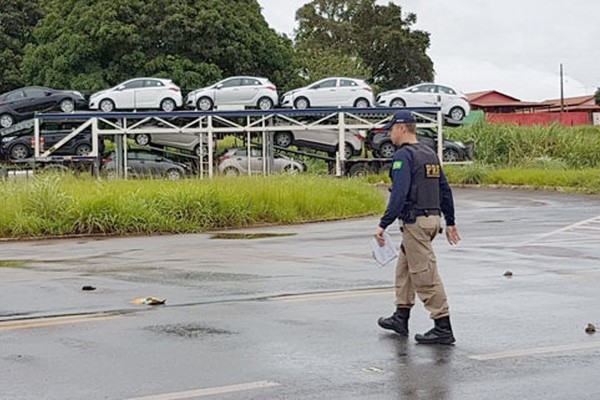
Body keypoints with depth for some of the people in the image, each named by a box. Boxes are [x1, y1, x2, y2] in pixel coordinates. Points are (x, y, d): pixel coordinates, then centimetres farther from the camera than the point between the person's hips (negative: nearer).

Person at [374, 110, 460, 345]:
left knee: (425, 276, -6)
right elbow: (445, 190, 17)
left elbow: (399, 194, -22)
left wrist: (383, 225, -21)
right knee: (404, 268, 20)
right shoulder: (430, 154, 15)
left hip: (415, 221, -9)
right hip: (432, 218, 9)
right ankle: (401, 318, 27)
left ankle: (443, 329, -6)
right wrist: (450, 223, 23)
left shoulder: (403, 155, -12)